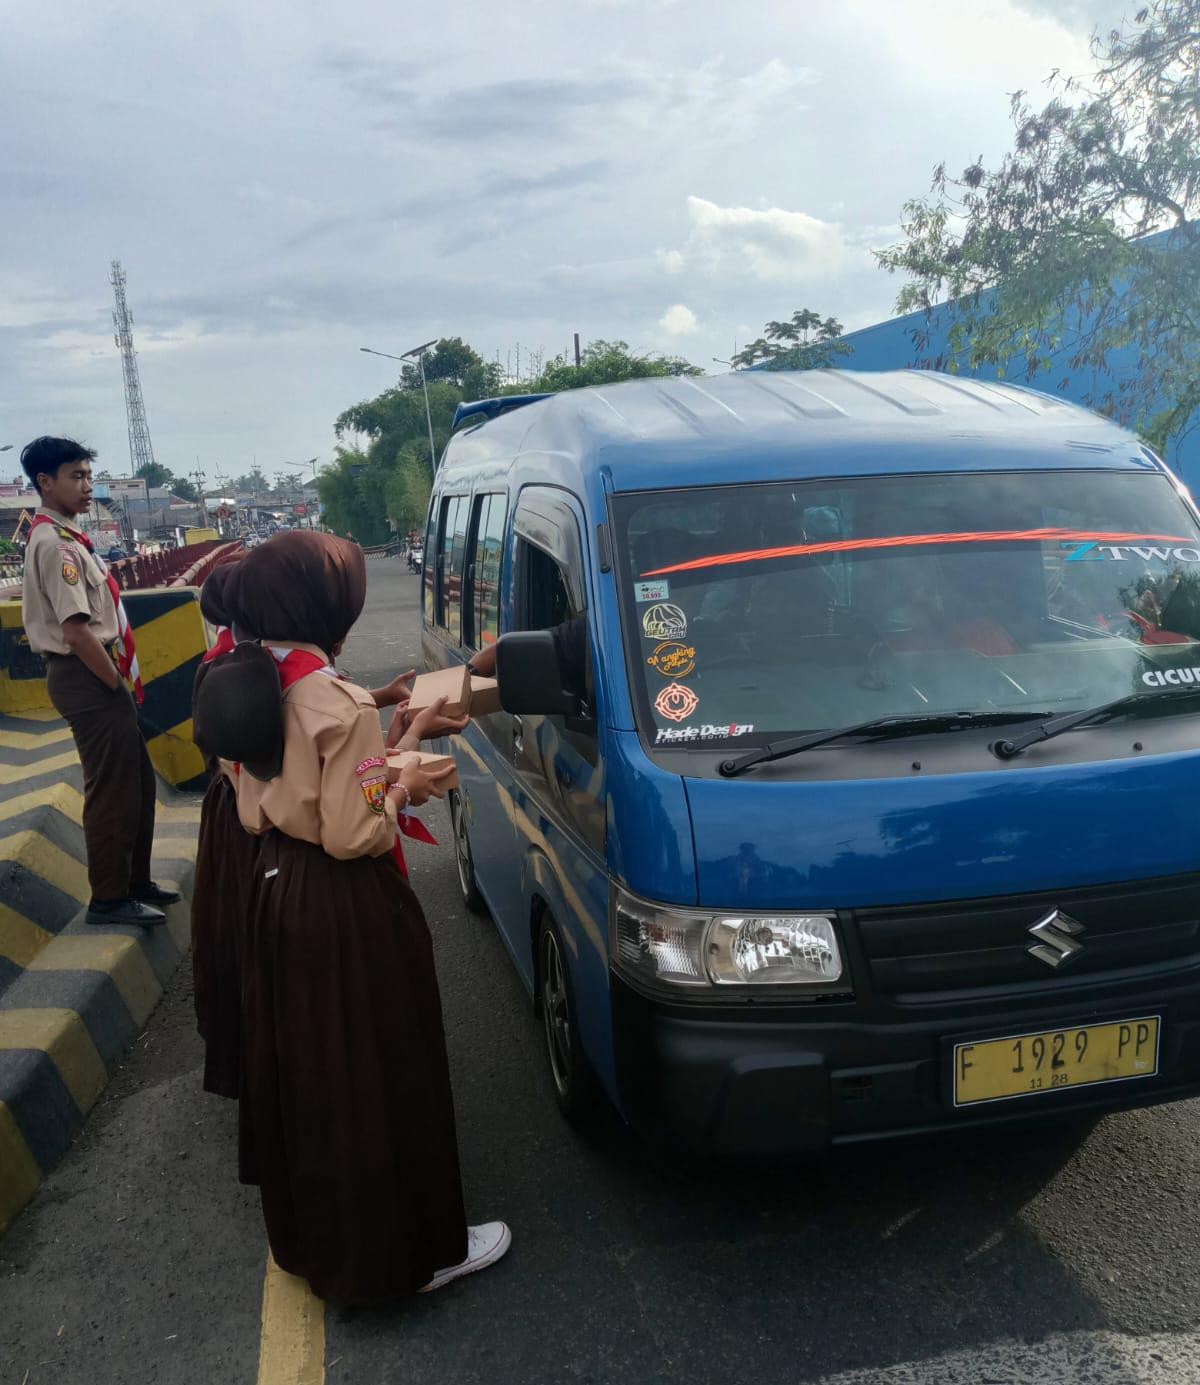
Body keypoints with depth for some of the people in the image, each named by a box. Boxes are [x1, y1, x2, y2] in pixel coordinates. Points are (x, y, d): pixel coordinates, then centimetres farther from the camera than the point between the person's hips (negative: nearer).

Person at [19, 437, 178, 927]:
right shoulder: (53, 543, -17)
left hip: (97, 675, 10)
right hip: (86, 678, -10)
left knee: (138, 780, 18)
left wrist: (118, 679, 12)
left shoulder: (66, 537, 13)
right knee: (112, 789, 1)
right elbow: (76, 631, -23)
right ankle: (109, 898, 14)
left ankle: (134, 881, 31)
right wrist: (117, 683, -13)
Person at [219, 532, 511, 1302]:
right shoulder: (342, 705, -24)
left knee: (303, 1070, 24)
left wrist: (399, 743, 9)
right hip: (349, 910, -9)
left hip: (277, 890, 9)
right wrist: (405, 790, -6)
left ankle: (310, 1226, 44)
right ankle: (406, 1250, 22)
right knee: (375, 1080, 5)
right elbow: (354, 835, -25)